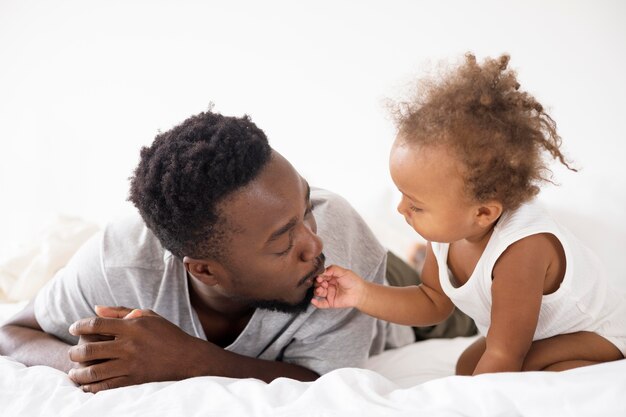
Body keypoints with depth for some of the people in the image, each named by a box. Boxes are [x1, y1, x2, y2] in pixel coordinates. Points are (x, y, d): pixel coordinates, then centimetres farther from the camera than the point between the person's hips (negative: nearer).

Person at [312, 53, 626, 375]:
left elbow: (504, 356, -31)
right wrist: (362, 294, -13)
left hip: (595, 337, -8)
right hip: (526, 336, 8)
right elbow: (433, 302, -1)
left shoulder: (520, 251, -41)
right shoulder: (449, 227, -16)